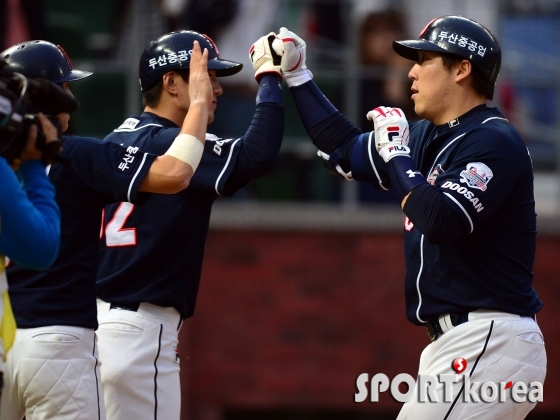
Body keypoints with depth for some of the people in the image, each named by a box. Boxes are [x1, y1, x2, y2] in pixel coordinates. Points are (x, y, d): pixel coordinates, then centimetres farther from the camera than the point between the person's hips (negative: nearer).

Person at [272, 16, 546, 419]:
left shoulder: (494, 141, -12)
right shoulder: (427, 137, 16)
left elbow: (440, 222, -25)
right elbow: (346, 152, 28)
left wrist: (396, 152, -14)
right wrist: (297, 76, 24)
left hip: (488, 342, -10)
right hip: (456, 342, 10)